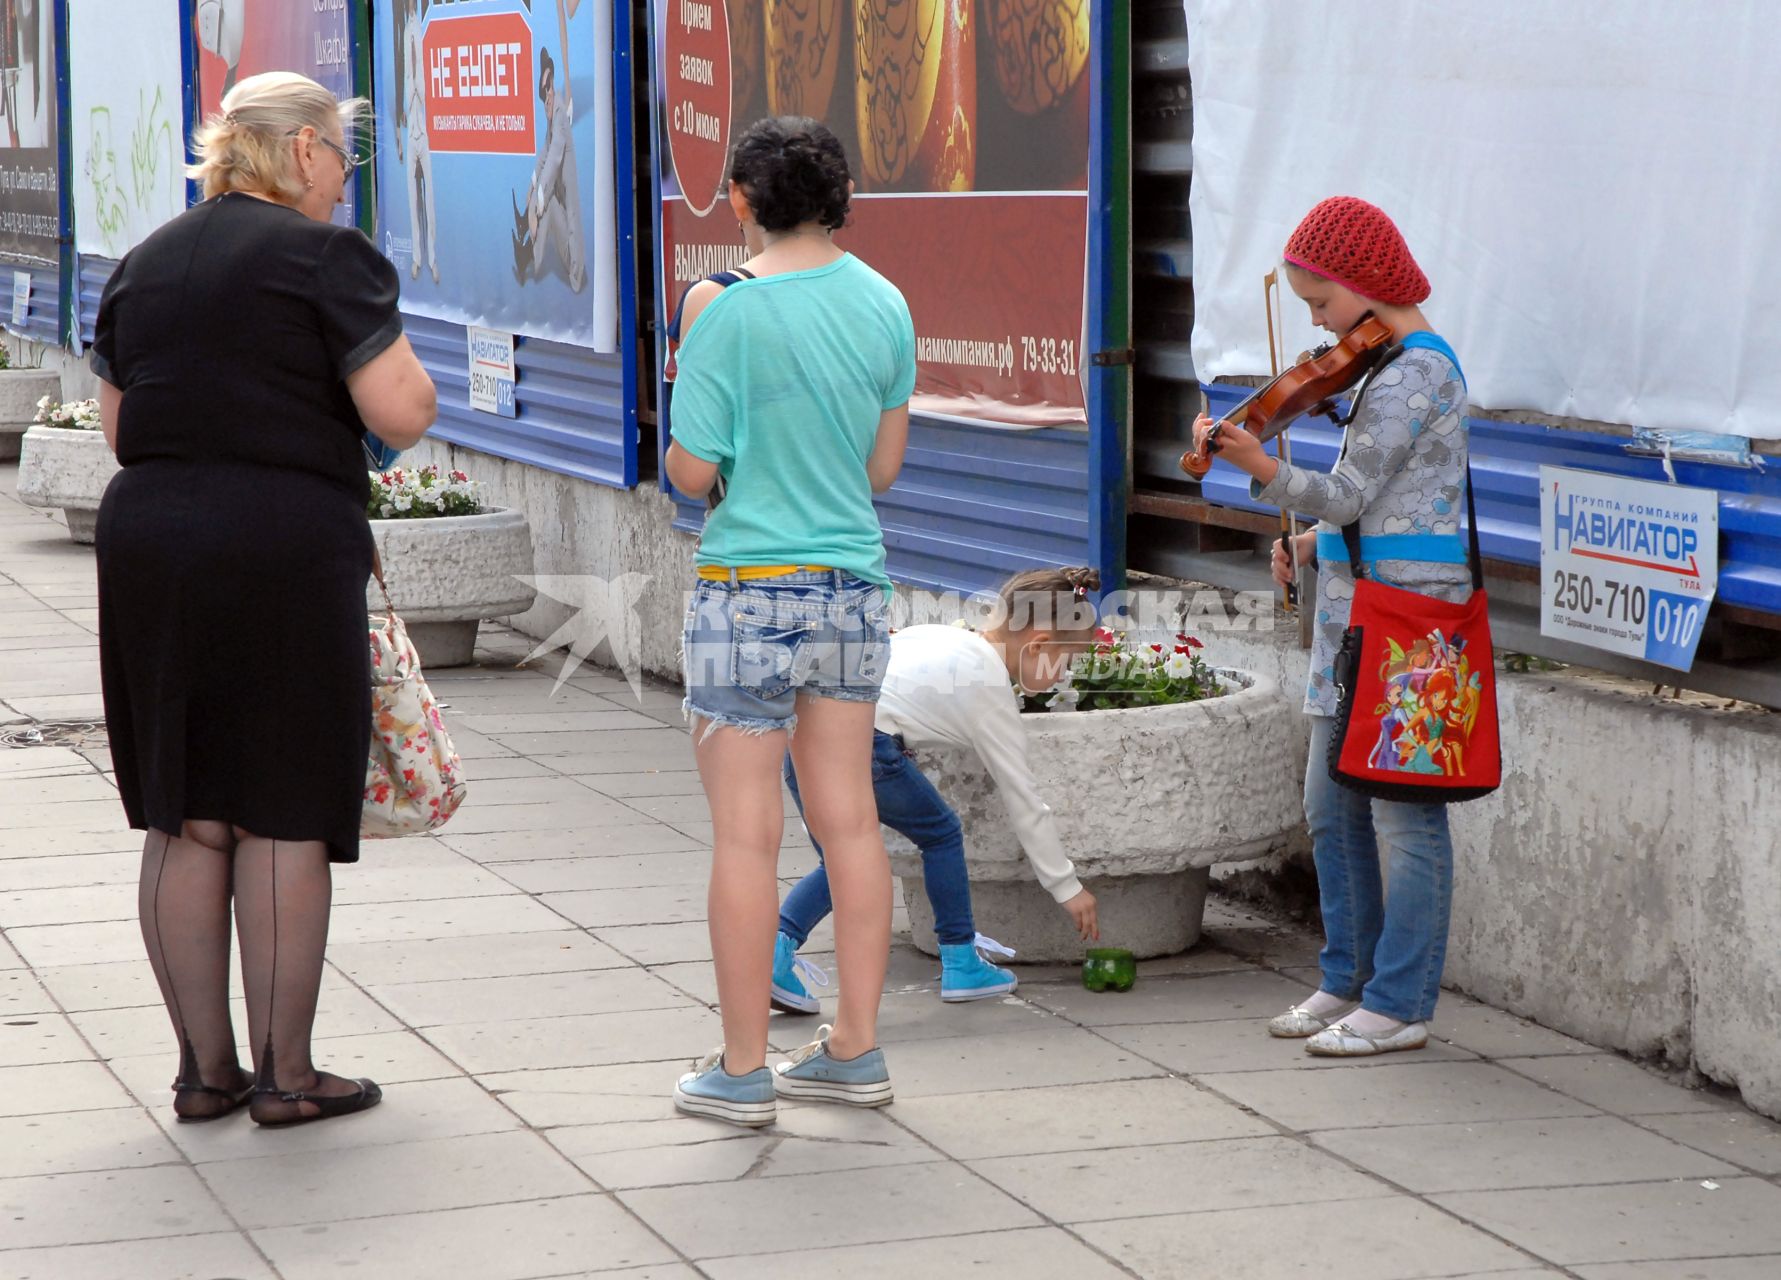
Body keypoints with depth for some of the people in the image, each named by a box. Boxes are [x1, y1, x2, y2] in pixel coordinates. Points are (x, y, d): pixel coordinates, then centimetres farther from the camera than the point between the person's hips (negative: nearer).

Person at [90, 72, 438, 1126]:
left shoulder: (146, 263, 14)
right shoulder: (327, 257, -7)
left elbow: (120, 424, 17)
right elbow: (402, 414, -12)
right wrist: (399, 358, 7)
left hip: (147, 538, 6)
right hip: (285, 553, -6)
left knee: (185, 821, 10)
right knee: (284, 819, 1)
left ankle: (206, 1068, 14)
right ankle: (285, 1075, 6)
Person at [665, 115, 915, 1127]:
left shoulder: (731, 315, -13)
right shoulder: (885, 304, 4)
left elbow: (692, 472, -10)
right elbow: (883, 466, 10)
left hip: (753, 587, -5)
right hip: (854, 584, 5)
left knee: (747, 833, 1)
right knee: (850, 819, 11)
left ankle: (743, 1071, 6)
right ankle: (857, 1051, 18)